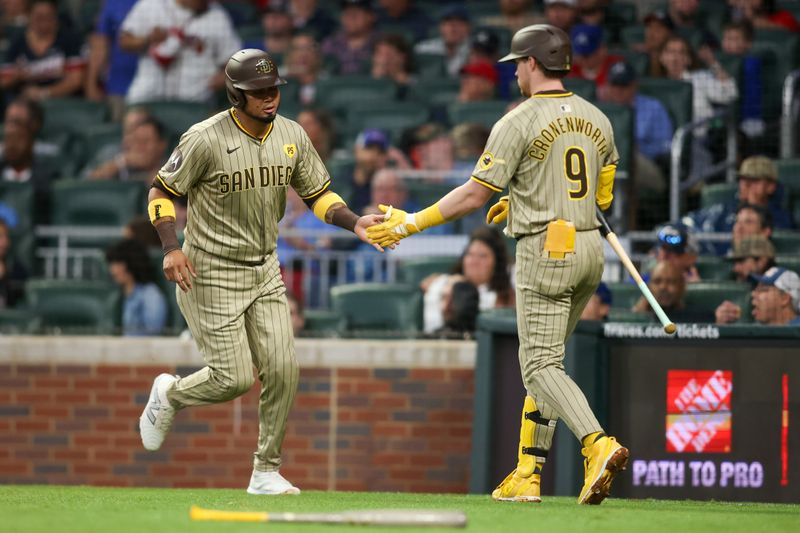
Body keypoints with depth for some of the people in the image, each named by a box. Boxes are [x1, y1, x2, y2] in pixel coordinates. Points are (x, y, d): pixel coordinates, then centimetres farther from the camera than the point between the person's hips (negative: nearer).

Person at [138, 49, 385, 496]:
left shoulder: (292, 136, 0)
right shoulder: (206, 140, -16)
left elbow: (319, 195, 10)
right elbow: (162, 191, -7)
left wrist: (355, 222, -9)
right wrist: (172, 248, -20)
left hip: (265, 270, 5)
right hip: (211, 274, -5)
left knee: (282, 370, -5)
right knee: (234, 378, -8)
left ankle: (267, 472, 8)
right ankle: (170, 393, 24)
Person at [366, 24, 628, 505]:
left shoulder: (519, 123, -9)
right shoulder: (597, 120, 11)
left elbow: (473, 196, -12)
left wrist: (411, 223, -3)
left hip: (545, 251, -7)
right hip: (591, 248, 7)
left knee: (542, 365, -8)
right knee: (544, 361, 15)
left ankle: (599, 445, -31)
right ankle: (527, 475, 14)